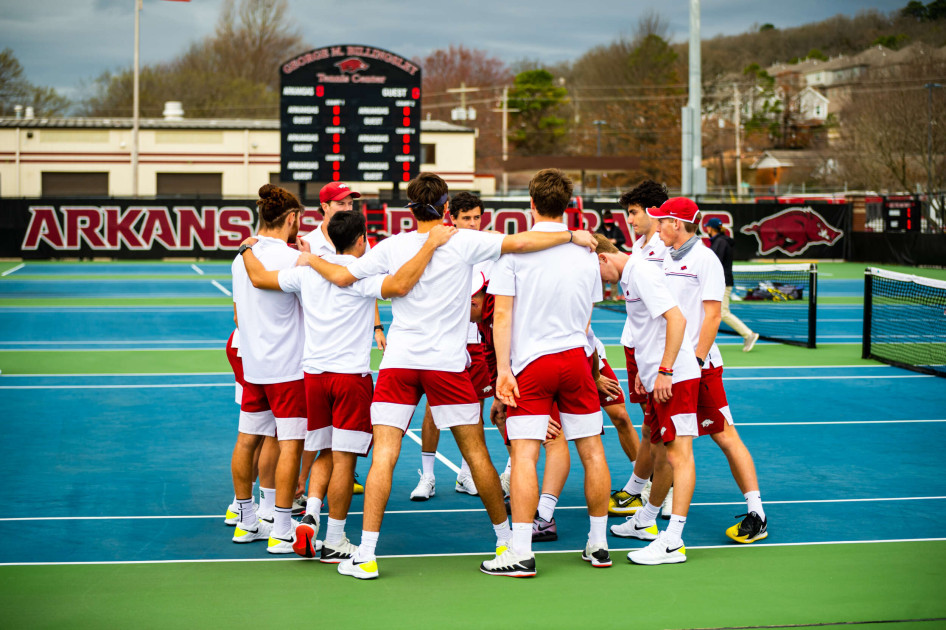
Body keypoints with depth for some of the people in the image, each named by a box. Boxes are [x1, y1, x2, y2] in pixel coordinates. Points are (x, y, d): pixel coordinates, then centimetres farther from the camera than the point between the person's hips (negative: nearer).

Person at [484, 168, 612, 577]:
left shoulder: (515, 249, -6)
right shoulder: (586, 252, 6)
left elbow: (502, 314, -9)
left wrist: (503, 368, -8)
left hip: (531, 363, -4)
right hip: (576, 358, 4)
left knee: (524, 454, -6)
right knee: (592, 451, 11)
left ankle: (521, 553, -10)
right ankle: (599, 544, 19)